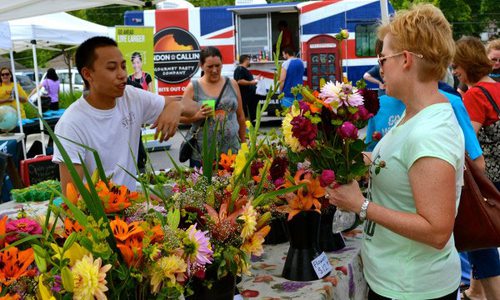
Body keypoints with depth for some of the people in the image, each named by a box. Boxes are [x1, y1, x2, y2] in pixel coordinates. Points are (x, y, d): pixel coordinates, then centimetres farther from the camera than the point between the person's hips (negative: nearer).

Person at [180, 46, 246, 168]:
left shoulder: (232, 84, 6)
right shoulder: (193, 87, -1)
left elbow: (240, 116, 12)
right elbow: (181, 117, -1)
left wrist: (244, 142, 14)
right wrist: (198, 115, -19)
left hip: (231, 150, 2)